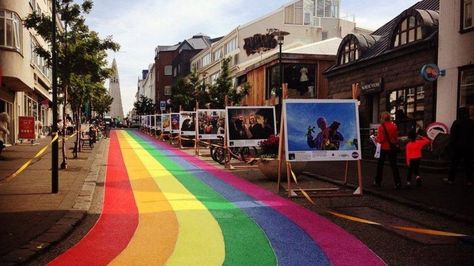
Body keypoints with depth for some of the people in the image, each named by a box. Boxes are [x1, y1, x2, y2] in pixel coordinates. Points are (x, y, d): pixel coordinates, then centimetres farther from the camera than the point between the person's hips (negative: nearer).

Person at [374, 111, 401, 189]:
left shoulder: (381, 127, -16)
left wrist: (376, 139, 2)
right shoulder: (394, 126, 1)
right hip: (392, 147, 4)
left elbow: (380, 140, -17)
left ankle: (378, 182, 20)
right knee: (393, 165, 5)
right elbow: (396, 137, 8)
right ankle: (398, 183, -3)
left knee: (380, 165, 12)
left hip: (384, 148, -4)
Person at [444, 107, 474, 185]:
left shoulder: (456, 122, -8)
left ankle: (451, 179, 8)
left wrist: (451, 144, -1)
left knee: (454, 163, 5)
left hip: (458, 146, -3)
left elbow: (452, 135, -9)